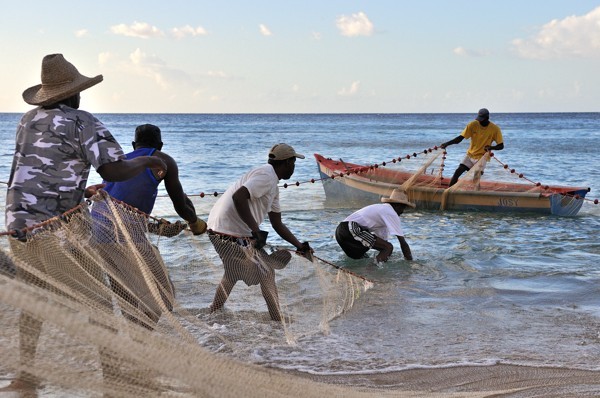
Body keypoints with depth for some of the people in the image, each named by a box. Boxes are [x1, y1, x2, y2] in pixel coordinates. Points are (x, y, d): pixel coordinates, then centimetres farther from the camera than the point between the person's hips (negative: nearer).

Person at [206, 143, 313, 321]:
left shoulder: (273, 185, 18)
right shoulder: (266, 176, -15)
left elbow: (277, 224, 20)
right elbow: (238, 197, -30)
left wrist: (300, 246, 14)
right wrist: (255, 230, -29)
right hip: (230, 234, -11)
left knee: (234, 271, 31)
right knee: (266, 273, -1)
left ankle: (214, 312, 46)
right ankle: (279, 322, 5)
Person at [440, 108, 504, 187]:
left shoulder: (495, 129, -11)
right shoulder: (473, 125, -8)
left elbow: (501, 146, -9)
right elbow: (460, 138, -10)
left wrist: (492, 147, -30)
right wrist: (447, 144, -25)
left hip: (481, 157, -3)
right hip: (470, 155, 3)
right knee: (457, 172, -9)